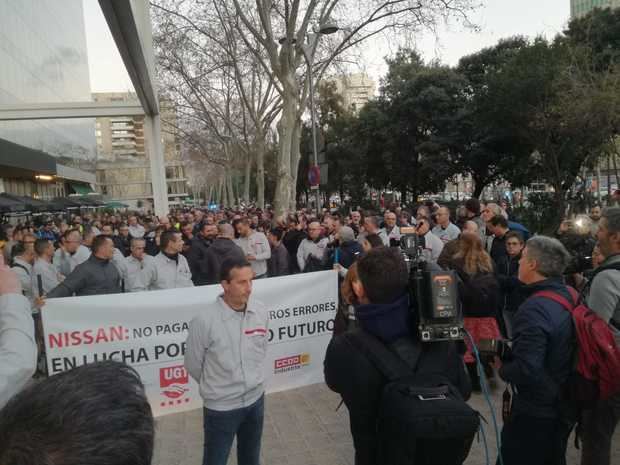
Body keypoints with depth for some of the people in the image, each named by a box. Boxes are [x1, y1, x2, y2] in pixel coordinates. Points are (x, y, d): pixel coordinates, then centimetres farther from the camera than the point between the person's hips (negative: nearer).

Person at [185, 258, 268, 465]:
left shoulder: (261, 312, -10)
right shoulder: (204, 320, -24)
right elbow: (193, 364, -9)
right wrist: (215, 386, 5)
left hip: (256, 398, 4)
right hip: (221, 405, -4)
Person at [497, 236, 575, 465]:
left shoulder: (534, 308, -29)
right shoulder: (570, 297, -2)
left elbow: (526, 371, -33)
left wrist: (502, 368, -14)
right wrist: (512, 351, 7)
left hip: (535, 412, -8)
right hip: (564, 405, 8)